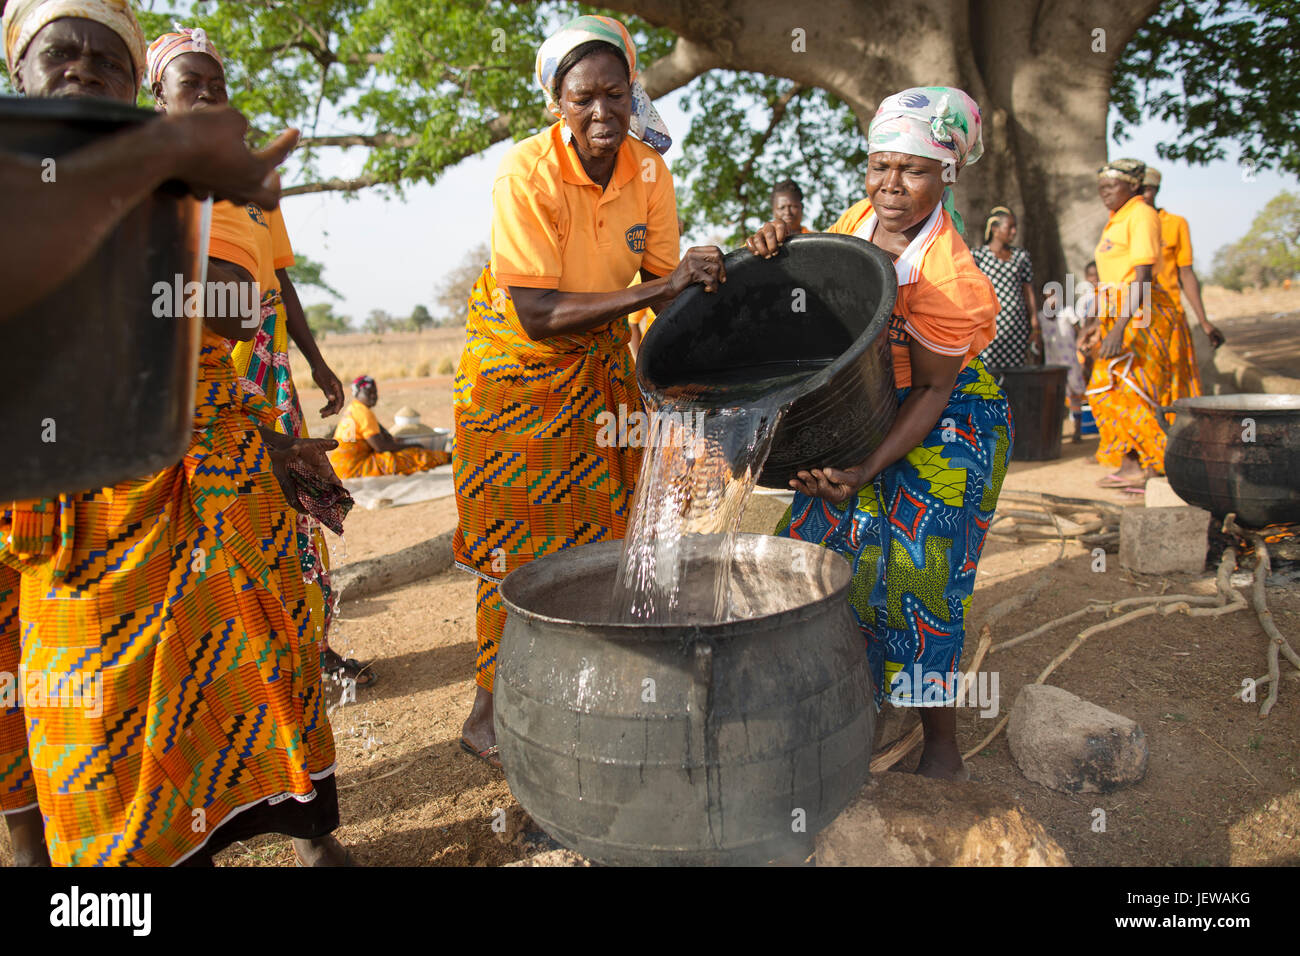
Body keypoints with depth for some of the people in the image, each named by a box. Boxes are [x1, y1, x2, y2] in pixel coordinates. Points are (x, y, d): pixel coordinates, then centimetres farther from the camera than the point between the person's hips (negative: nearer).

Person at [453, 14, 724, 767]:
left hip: (603, 364, 5)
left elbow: (665, 285, 0)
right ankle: (490, 714, 16)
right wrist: (658, 287, -34)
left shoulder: (649, 171, -7)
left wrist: (702, 278, -21)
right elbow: (537, 315, -29)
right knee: (523, 539, -1)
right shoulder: (527, 174, -23)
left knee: (600, 528, 9)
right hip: (520, 366, -5)